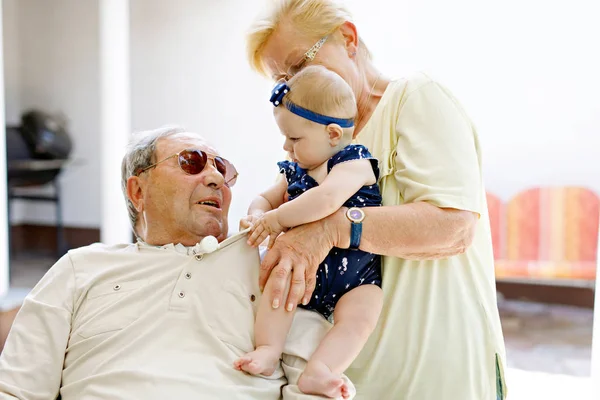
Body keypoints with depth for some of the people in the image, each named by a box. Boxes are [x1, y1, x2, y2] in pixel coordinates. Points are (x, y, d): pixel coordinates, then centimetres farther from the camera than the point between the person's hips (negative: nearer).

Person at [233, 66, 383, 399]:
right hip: (305, 269, 5)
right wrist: (258, 216, -3)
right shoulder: (295, 171, 9)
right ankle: (268, 350, -20)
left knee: (359, 316, -27)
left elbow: (326, 200, -32)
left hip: (354, 276, -4)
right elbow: (266, 199, 22)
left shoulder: (355, 163, -12)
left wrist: (276, 219, -24)